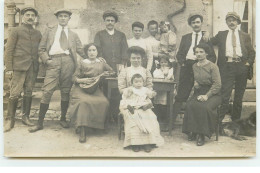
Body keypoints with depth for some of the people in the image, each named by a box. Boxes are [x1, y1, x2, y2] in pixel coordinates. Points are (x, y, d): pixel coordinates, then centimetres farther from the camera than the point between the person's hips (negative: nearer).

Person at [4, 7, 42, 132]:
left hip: (33, 67, 4)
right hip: (19, 66, -4)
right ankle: (10, 120, 1)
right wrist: (9, 68, -7)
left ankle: (25, 117, 16)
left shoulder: (38, 34, 18)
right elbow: (9, 50, 1)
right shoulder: (16, 31, 7)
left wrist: (39, 65, 3)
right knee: (15, 93, -7)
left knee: (28, 93, 6)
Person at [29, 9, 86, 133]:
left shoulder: (73, 35, 21)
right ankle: (40, 122, -4)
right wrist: (46, 60, -3)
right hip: (53, 61, -1)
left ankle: (63, 119, 17)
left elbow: (80, 50, 14)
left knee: (65, 92, 4)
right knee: (47, 91, -8)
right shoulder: (49, 32, 18)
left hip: (68, 61, 2)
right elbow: (41, 49, 12)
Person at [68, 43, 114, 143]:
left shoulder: (101, 64, 11)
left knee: (104, 102, -27)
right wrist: (83, 80, -14)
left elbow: (111, 71, 22)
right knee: (84, 101, -34)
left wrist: (105, 74, 1)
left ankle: (98, 125, -5)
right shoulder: (82, 63, 4)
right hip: (81, 88, -2)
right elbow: (75, 78, 5)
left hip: (95, 89, 3)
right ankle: (82, 131, -31)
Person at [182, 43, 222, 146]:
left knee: (205, 107, -34)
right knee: (190, 105, -28)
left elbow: (217, 84, -10)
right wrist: (195, 84, 2)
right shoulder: (194, 66, 12)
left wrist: (207, 95, -20)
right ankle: (192, 131, -17)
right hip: (198, 92, 4)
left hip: (212, 94, -4)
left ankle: (201, 134, -20)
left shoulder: (212, 66, -5)